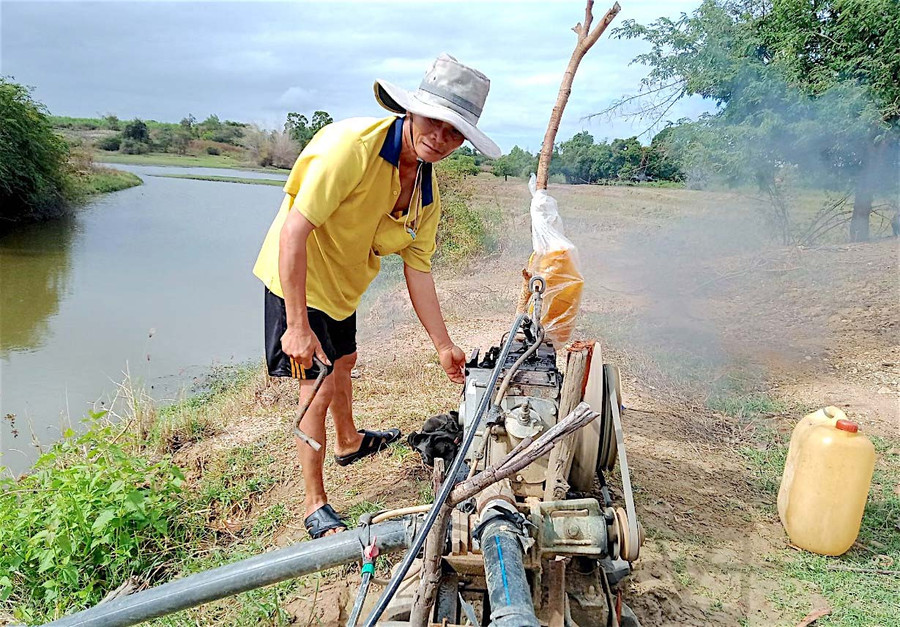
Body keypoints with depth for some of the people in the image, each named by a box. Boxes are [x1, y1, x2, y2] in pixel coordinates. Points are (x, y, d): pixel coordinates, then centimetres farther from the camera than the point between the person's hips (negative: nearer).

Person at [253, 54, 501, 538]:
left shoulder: (428, 190, -6)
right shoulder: (352, 145, -31)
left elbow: (417, 270, -1)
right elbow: (294, 230, -33)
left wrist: (444, 346, -1)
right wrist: (297, 326, -33)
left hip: (343, 285, 8)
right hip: (299, 279, -8)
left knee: (342, 362, 26)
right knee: (319, 385, -7)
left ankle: (349, 442, 54)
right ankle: (316, 508, 9)